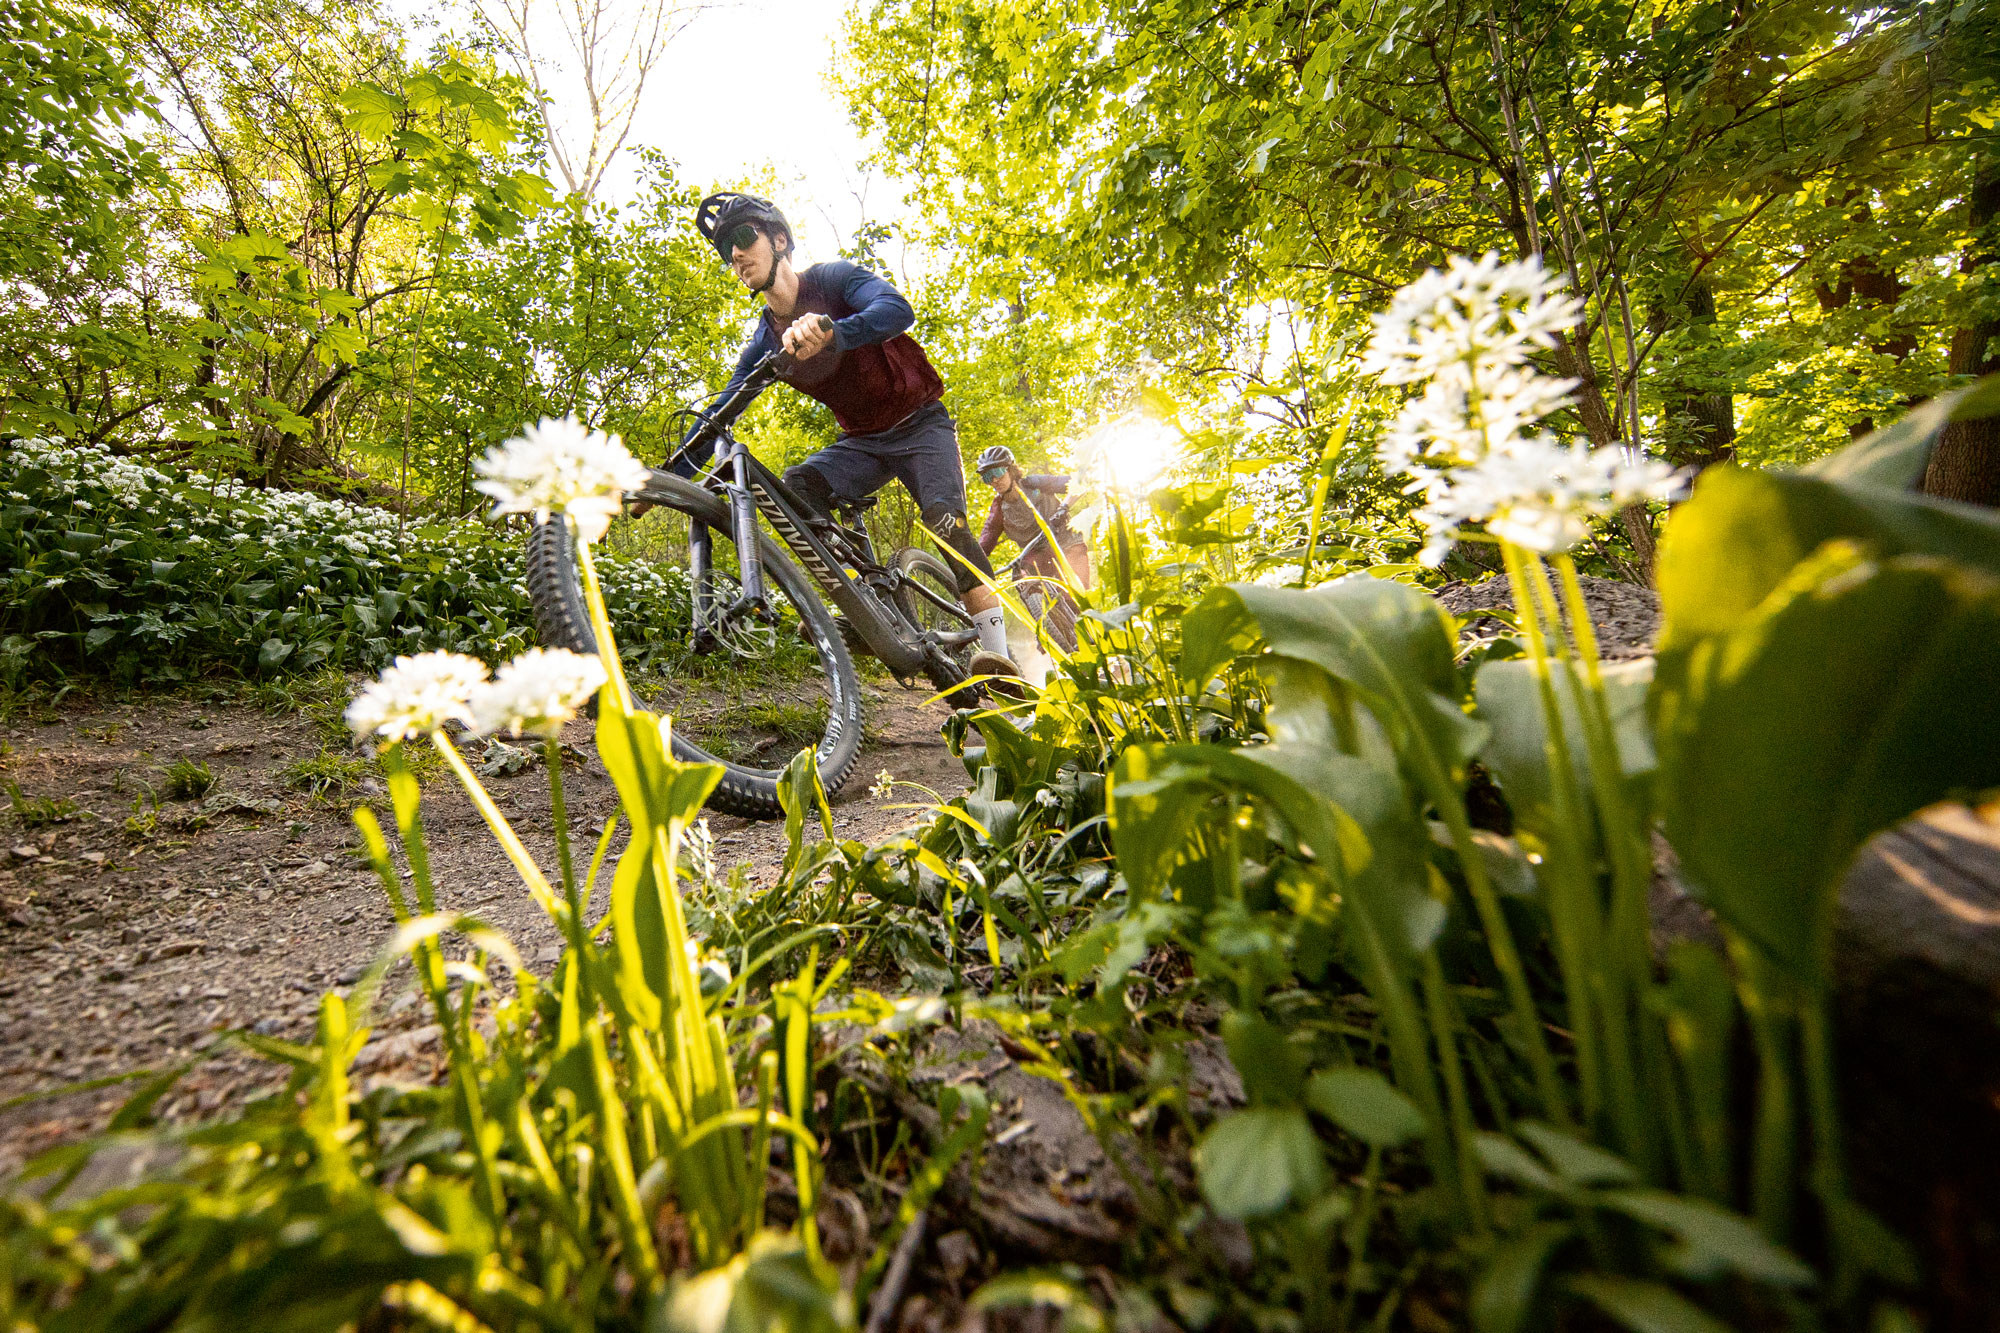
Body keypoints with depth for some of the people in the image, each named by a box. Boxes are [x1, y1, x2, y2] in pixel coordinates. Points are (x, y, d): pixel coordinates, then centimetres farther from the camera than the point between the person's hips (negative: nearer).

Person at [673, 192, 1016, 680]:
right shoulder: (766, 343, 2)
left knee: (944, 517, -28)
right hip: (863, 441, 5)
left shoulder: (834, 279, -11)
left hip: (920, 423, -4)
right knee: (796, 486, -22)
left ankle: (996, 647, -29)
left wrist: (830, 333, -50)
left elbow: (898, 310, -31)